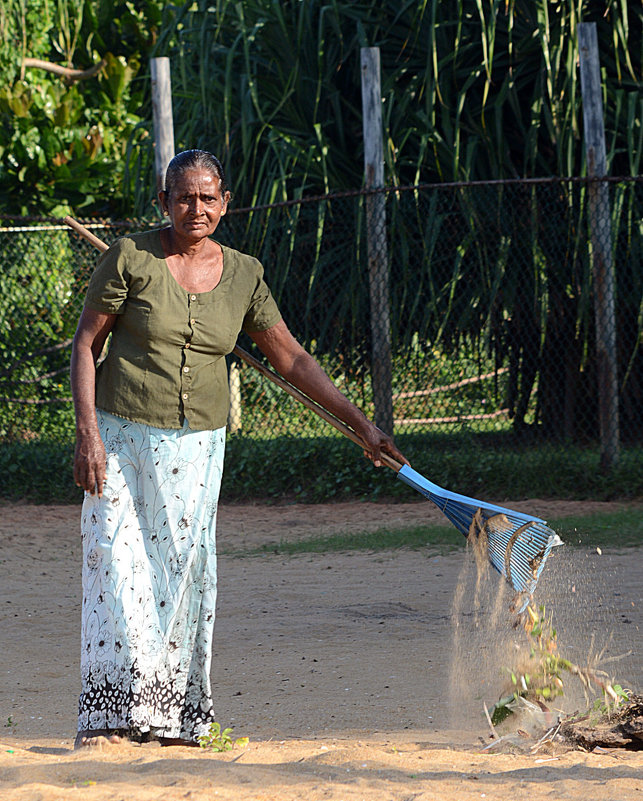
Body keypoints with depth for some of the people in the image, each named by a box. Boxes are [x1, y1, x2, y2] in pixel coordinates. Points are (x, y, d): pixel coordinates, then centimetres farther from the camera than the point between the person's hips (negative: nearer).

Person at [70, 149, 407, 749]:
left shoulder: (242, 275, 5)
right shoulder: (131, 258, -5)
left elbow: (292, 360, 10)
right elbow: (85, 343, -2)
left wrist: (362, 426, 6)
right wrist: (87, 434, -12)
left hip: (196, 447, 3)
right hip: (123, 435, -3)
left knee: (185, 573, 1)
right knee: (117, 568, -9)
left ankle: (172, 714, 7)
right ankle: (107, 713, -6)